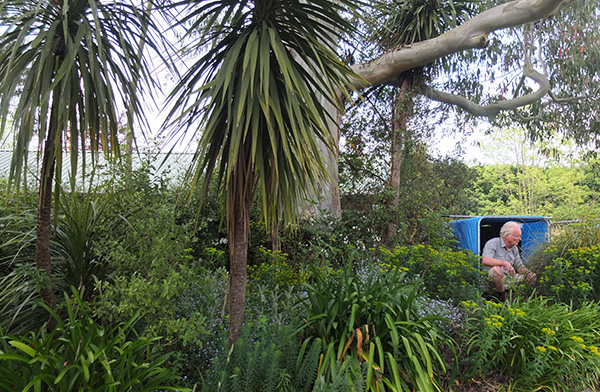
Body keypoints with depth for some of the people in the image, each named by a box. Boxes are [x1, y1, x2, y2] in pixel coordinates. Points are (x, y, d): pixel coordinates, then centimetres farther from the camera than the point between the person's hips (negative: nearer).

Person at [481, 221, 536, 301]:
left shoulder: (515, 249, 13)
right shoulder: (492, 243, -11)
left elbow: (520, 266, 19)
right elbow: (485, 261, -27)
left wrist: (528, 272, -3)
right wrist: (505, 263, -34)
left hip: (507, 278, 8)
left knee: (532, 278, 2)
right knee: (497, 269, -38)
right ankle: (501, 294, -16)